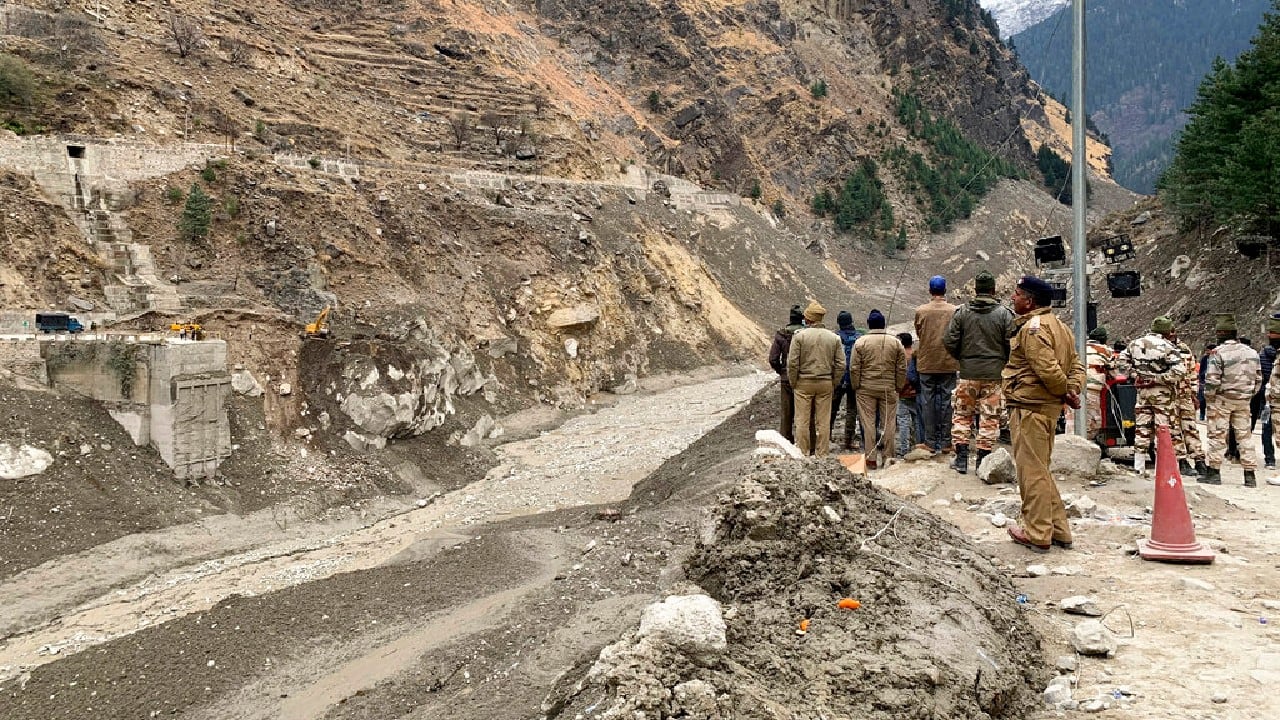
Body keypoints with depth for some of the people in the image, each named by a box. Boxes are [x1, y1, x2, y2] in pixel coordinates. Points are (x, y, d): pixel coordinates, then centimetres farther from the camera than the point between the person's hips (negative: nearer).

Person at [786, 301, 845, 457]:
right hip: (826, 383, 3)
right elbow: (840, 365, 2)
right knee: (823, 421, 7)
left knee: (802, 421, 4)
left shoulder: (799, 336, -7)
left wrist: (793, 383, 1)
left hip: (804, 383, -2)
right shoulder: (834, 337, 3)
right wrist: (833, 383, 10)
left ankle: (803, 454, 7)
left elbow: (792, 363, -9)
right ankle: (822, 454, 11)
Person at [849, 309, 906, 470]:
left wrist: (856, 387, 6)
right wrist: (898, 387, 13)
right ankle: (888, 458, 10)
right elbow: (902, 369, 6)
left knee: (868, 423, 1)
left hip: (866, 389, -1)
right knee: (888, 423, 6)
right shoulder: (895, 342, 5)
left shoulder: (860, 342, -2)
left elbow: (854, 368, -3)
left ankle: (871, 459, 1)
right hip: (889, 389, 1)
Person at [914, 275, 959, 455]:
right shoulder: (954, 311, -5)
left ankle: (931, 443, 7)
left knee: (928, 402, 6)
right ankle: (945, 442, 9)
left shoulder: (921, 311, -6)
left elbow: (918, 334, 5)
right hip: (949, 363, 0)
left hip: (926, 363, 0)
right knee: (947, 401, 7)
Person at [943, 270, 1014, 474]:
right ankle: (982, 460, 6)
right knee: (989, 418, 5)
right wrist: (1003, 362, 14)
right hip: (994, 374, -1)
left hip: (968, 373, 1)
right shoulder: (1004, 314, -3)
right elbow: (1011, 344, -5)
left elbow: (949, 341, -2)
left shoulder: (962, 312, 0)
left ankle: (961, 458, 8)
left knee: (962, 415, 11)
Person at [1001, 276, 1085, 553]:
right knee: (1041, 469, 18)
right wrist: (1072, 390, 1)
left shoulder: (1033, 328, -16)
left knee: (1031, 470, -2)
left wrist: (1064, 392, -9)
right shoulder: (1059, 326, 18)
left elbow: (1047, 368, -24)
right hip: (1049, 407, 10)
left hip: (1029, 406, -10)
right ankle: (1059, 531, 23)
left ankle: (1037, 535, 5)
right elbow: (1076, 365, 16)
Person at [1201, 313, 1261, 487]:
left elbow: (1212, 380, -17)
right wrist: (1249, 394, 19)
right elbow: (1258, 378, 11)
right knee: (1244, 435, 10)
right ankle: (1250, 475, 10)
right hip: (1243, 401, 6)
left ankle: (1214, 472, 3)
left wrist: (1208, 398, -4)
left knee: (1217, 435, 1)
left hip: (1222, 399, -6)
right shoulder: (1250, 352, 7)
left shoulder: (1218, 353, -14)